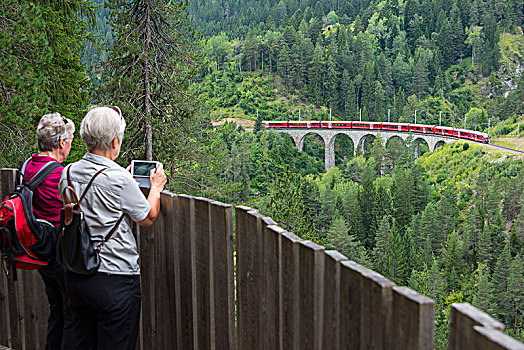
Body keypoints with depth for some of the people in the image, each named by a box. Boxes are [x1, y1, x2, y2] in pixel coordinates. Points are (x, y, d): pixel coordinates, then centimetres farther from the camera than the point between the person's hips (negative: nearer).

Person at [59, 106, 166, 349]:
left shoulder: (67, 174, 1)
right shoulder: (119, 179, -18)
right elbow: (148, 218, -4)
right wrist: (156, 187, 13)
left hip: (75, 274, 7)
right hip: (115, 278, -7)